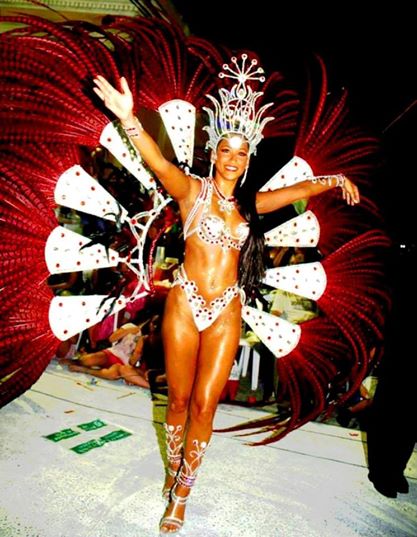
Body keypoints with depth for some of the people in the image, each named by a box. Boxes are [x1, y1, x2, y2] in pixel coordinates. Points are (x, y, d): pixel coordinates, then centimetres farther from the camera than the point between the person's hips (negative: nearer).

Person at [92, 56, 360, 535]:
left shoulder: (250, 204, 8)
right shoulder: (192, 190, -3)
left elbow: (299, 189, 23)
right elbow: (159, 164, -22)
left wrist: (335, 179, 31)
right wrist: (129, 118, -38)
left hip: (226, 313, 3)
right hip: (184, 304, -2)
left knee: (205, 405, 3)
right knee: (179, 398, 9)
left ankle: (181, 496, 21)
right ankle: (173, 468, 36)